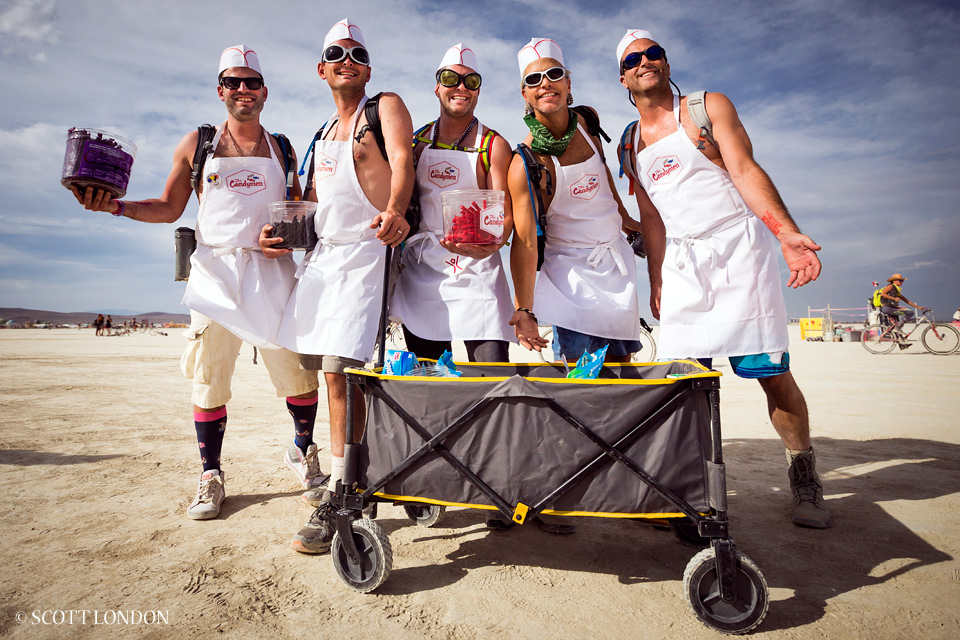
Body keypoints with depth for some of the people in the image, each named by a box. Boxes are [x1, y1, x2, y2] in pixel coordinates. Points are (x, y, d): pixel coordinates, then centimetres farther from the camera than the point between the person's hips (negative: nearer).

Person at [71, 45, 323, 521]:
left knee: (296, 370, -2)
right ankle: (210, 476, 18)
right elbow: (169, 208, 14)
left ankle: (303, 451, 23)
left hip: (271, 272, 0)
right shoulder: (196, 144, 12)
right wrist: (116, 206, -1)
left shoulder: (280, 149, 13)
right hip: (215, 271, 0)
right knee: (209, 377, 2)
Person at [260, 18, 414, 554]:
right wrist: (281, 230, 16)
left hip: (366, 251, -7)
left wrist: (394, 210, -37)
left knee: (340, 369, -15)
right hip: (322, 252, 8)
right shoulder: (326, 132, 26)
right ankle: (343, 475, 25)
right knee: (331, 370, 8)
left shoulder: (387, 107, 4)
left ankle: (338, 503, -7)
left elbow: (402, 162, -17)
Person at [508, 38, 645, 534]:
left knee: (622, 371, 4)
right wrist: (523, 311, -22)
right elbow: (523, 242, -18)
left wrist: (627, 221, 28)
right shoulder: (526, 162, -15)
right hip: (572, 269, -6)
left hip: (615, 261, 6)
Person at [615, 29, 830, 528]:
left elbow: (746, 172, -7)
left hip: (738, 247, -3)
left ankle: (804, 477, 13)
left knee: (771, 370, -5)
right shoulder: (630, 145, 16)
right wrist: (656, 285, 11)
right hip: (682, 262, 4)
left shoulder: (708, 108, 6)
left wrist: (788, 234, -22)